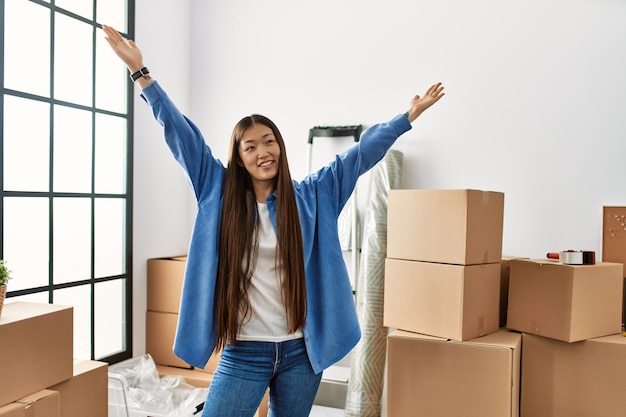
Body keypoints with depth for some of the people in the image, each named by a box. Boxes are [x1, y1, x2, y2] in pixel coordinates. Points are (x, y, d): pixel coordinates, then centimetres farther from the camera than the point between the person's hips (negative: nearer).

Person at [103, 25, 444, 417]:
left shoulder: (312, 194, 1)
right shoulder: (219, 193, -1)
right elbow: (180, 133, -2)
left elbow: (362, 153, 2)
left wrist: (409, 116, -2)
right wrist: (140, 72, -4)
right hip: (244, 353, -1)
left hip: (301, 351, 1)